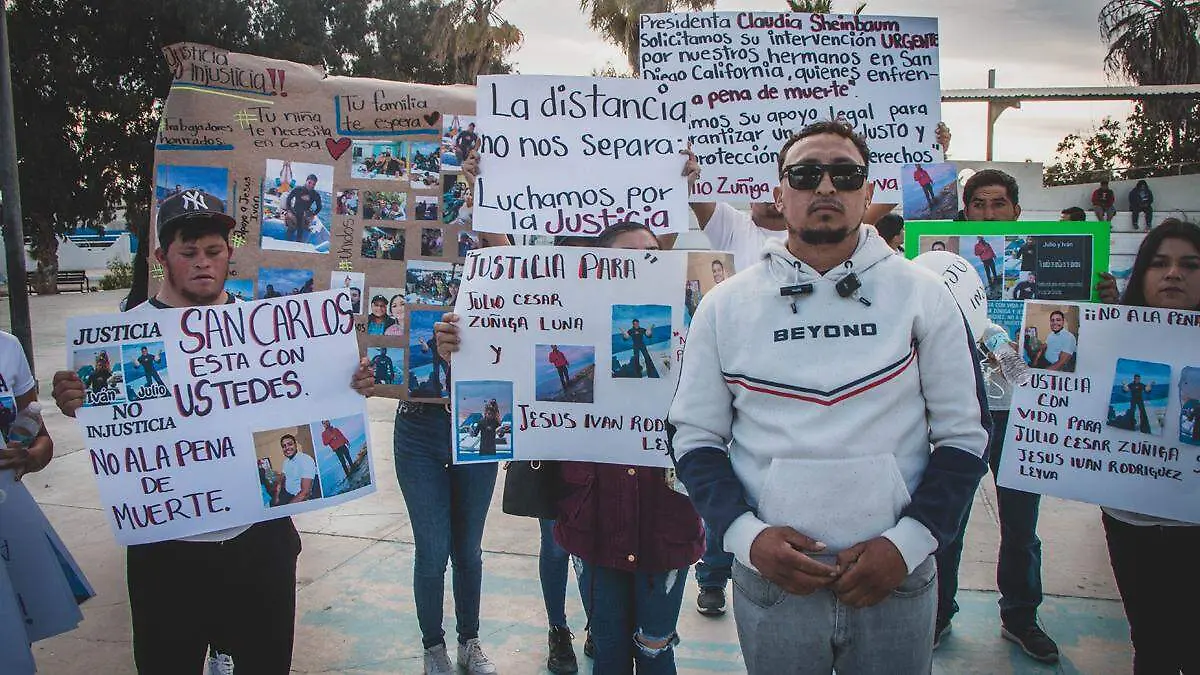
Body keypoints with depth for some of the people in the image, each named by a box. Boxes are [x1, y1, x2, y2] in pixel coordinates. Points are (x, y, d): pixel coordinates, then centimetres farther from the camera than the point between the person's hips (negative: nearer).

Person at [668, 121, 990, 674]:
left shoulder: (923, 295, 0)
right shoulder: (725, 305, 0)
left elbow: (963, 434, 1)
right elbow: (695, 436, 2)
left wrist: (908, 542, -9)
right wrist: (745, 535, -11)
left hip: (896, 580, 0)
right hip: (769, 577, 0)